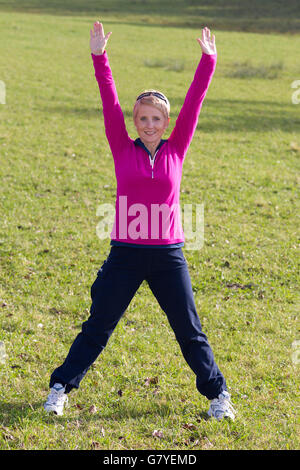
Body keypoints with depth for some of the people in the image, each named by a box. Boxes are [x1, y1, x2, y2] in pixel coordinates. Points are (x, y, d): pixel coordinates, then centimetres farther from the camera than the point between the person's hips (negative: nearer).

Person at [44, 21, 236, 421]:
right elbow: (110, 103, -4)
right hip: (125, 255, 0)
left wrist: (208, 61, -3)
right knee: (97, 329, 6)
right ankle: (60, 388, 17)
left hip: (168, 256, 1)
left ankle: (217, 394, 21)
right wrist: (99, 58, -10)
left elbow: (193, 104, 0)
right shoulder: (124, 151, 2)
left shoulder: (176, 151, 3)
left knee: (190, 331, 8)